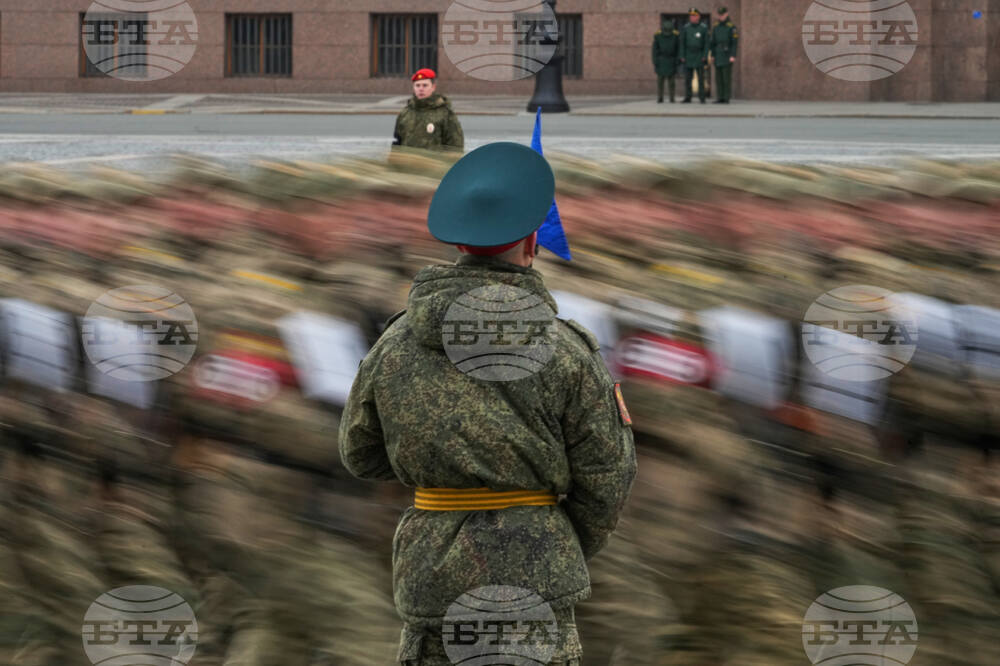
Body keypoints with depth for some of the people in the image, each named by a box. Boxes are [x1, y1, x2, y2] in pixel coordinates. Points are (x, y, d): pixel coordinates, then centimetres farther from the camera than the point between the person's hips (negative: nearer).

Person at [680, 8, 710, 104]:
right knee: (687, 78, 0)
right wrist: (682, 57, -5)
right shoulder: (685, 28, 0)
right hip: (688, 56, 2)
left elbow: (706, 43, -3)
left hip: (699, 56, -2)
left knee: (701, 78, -6)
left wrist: (705, 57, -11)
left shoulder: (703, 28, -4)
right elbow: (682, 43, 2)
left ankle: (702, 98, -3)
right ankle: (687, 98, 5)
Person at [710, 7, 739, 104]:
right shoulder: (716, 27, 11)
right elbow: (713, 42, 13)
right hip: (718, 55, 6)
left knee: (727, 77, -7)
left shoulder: (732, 26, -7)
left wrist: (733, 56, -18)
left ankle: (727, 98, -5)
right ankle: (721, 98, 8)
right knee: (719, 77, 4)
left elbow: (734, 42, -10)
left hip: (728, 55, -6)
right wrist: (712, 55, 9)